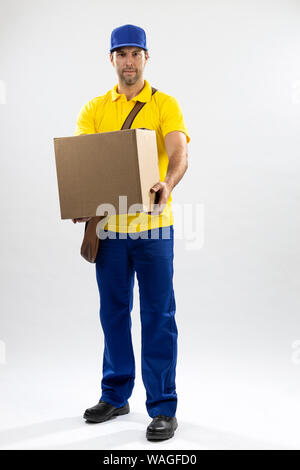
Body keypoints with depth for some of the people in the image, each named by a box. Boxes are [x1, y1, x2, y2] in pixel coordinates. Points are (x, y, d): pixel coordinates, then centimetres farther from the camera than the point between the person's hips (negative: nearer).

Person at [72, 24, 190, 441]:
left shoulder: (165, 105, 1)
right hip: (108, 224, 3)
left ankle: (163, 407, 8)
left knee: (158, 315, 0)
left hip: (152, 224, -3)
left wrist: (167, 185, -35)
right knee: (113, 312, 12)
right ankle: (115, 395, 28)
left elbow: (179, 155, -14)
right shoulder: (95, 109, 9)